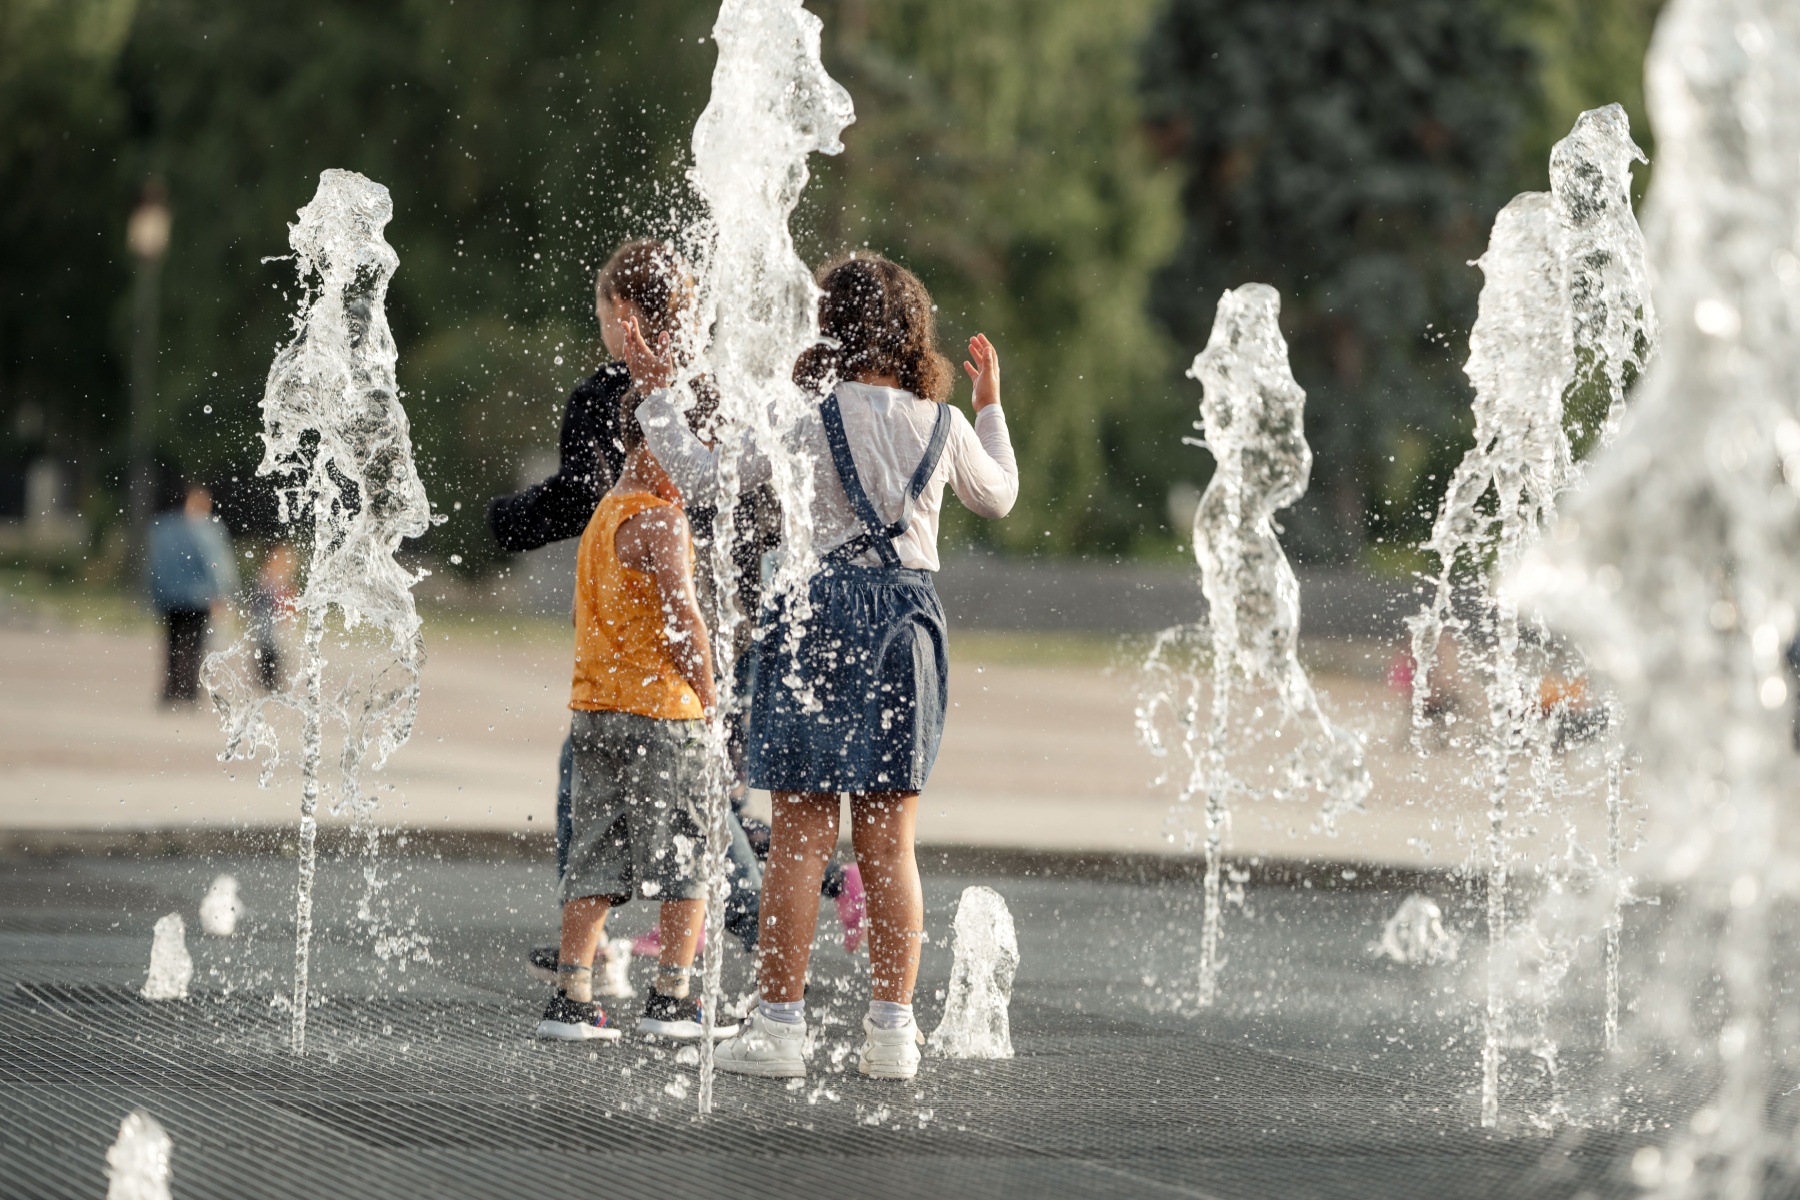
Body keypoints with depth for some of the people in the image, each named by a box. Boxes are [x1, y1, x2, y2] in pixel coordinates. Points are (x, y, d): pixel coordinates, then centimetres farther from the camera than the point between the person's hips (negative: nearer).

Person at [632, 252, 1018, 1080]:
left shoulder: (805, 417, -8)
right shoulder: (944, 425, 3)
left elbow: (700, 477, -5)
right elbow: (998, 497, 22)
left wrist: (658, 393, 7)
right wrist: (990, 405, 34)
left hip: (817, 618, -3)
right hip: (908, 620, 3)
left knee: (800, 839, 0)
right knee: (889, 843, 7)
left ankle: (779, 1026, 1)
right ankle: (892, 1029, 7)